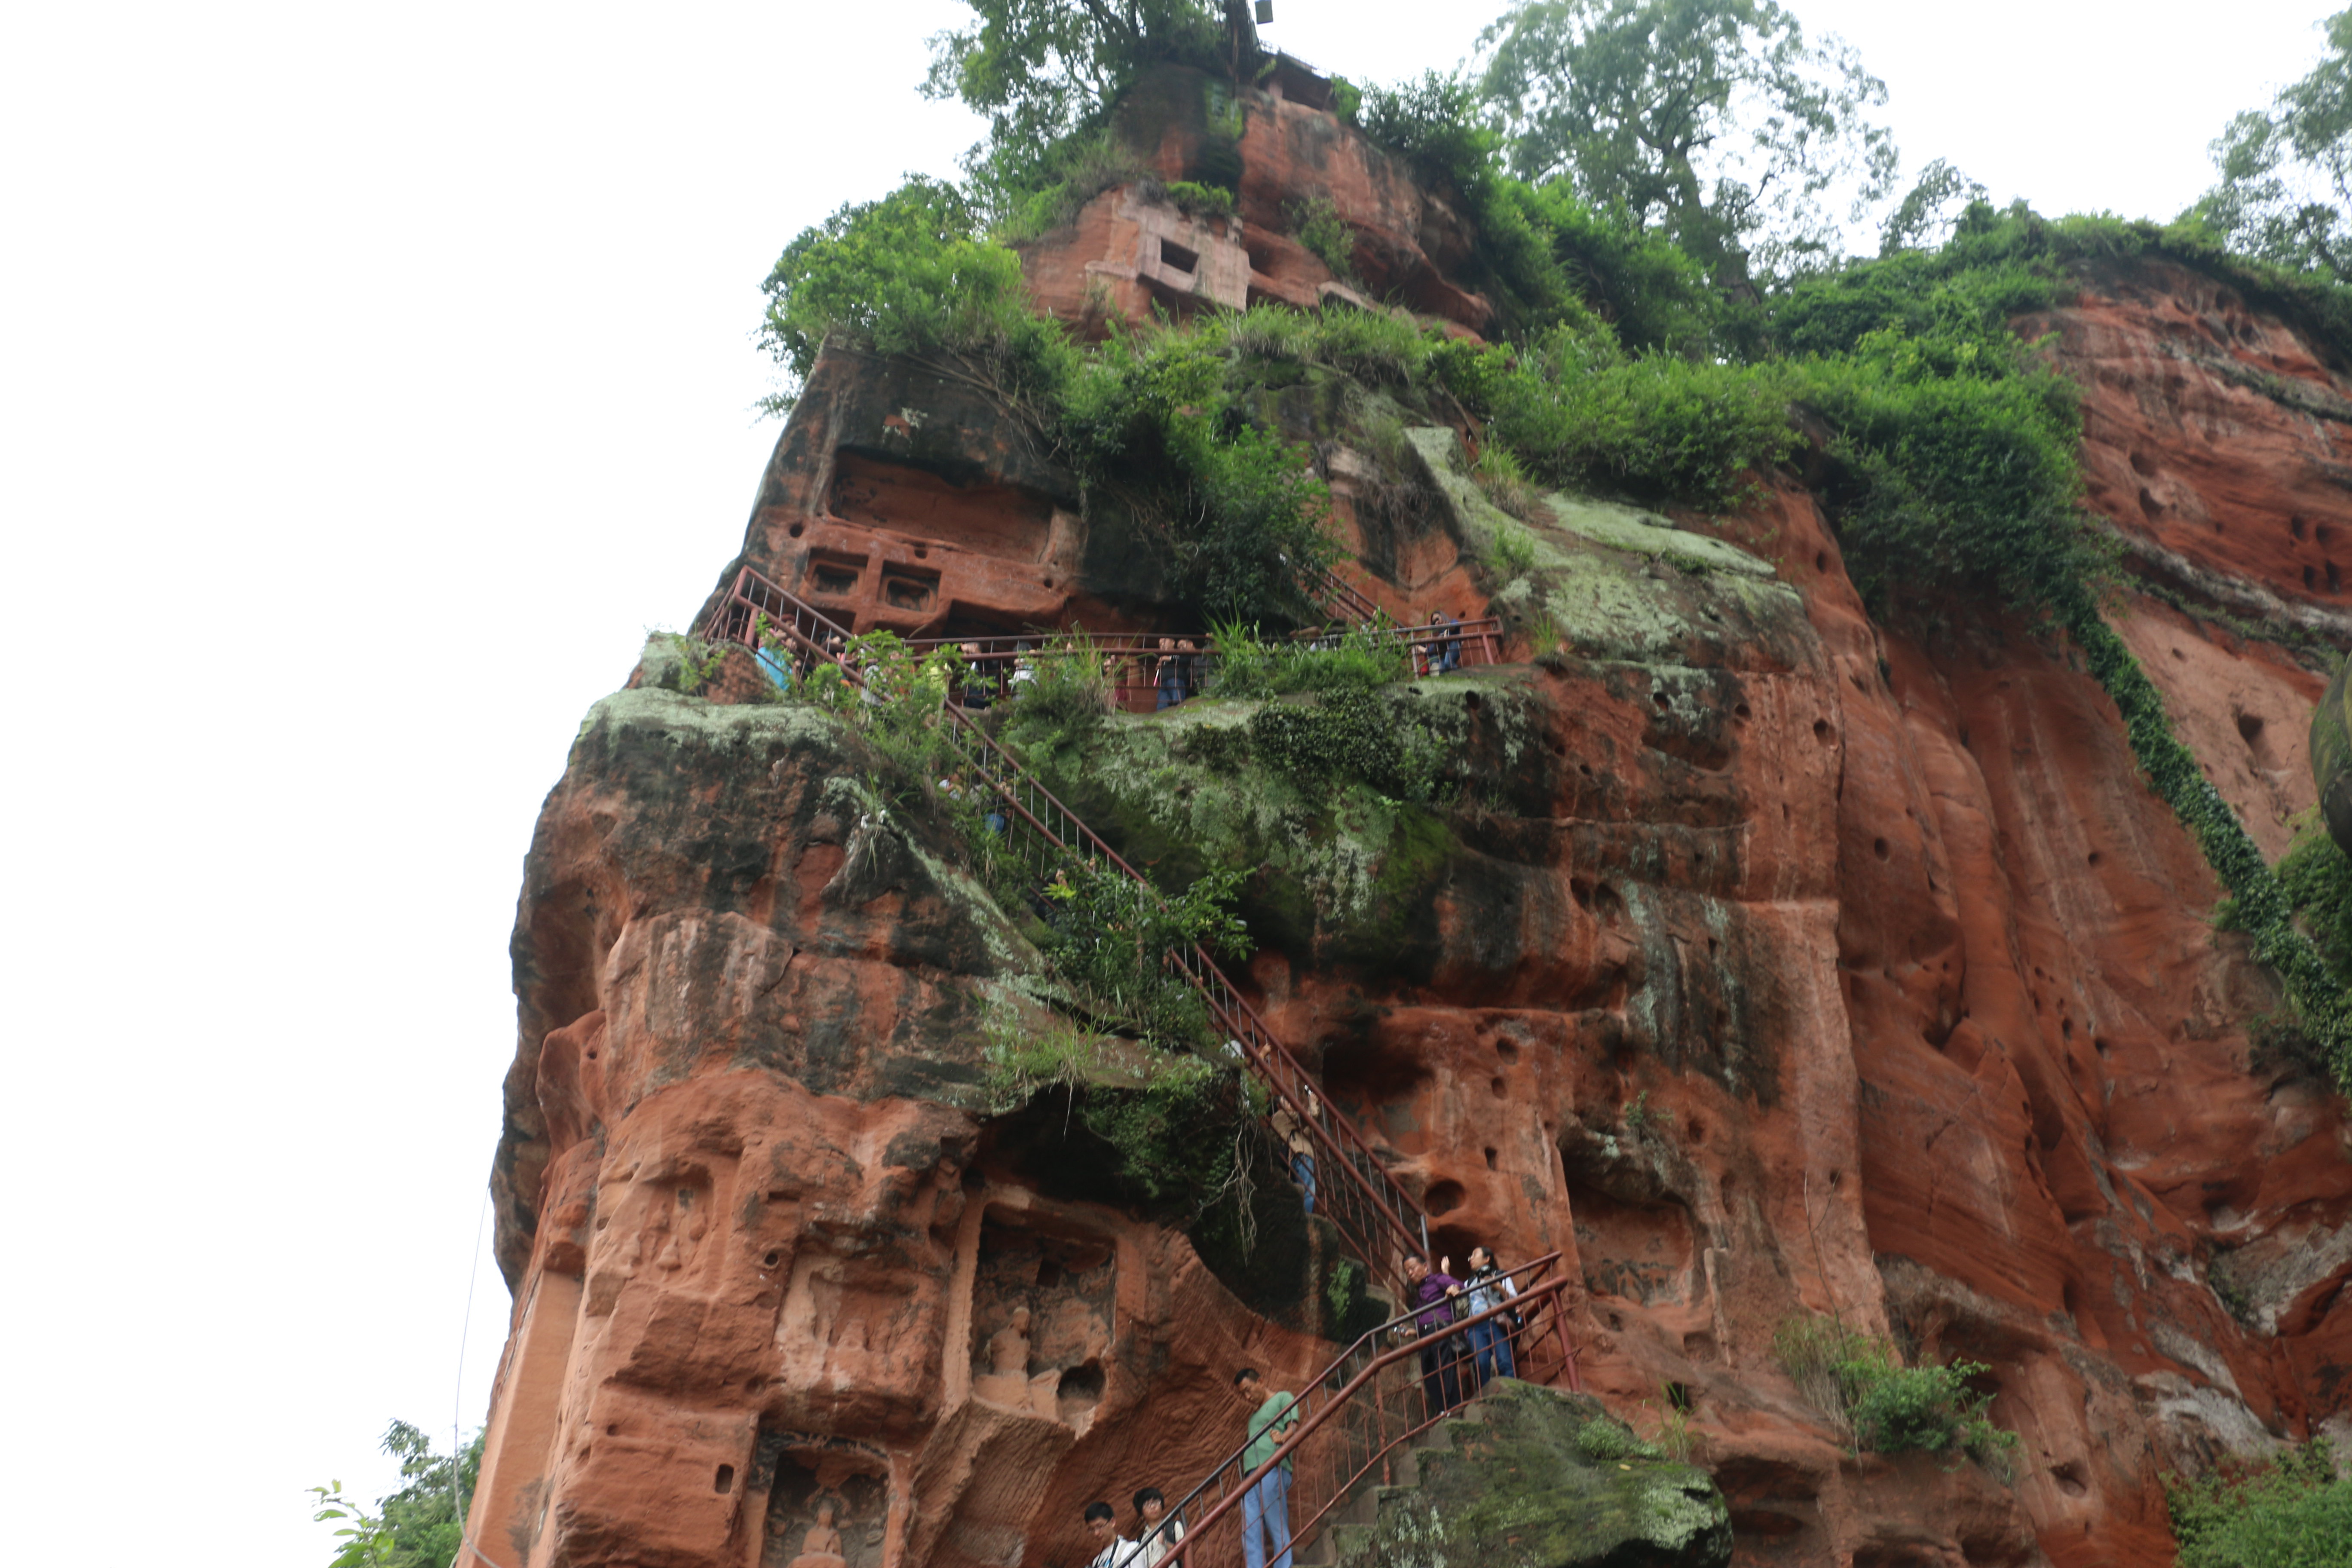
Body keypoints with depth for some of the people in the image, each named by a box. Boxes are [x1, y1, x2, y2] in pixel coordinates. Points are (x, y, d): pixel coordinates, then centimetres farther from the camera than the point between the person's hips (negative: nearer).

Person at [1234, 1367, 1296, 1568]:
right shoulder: (1254, 1414, 32)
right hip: (1251, 1473, 7)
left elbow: (1294, 1428, -7)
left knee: (1278, 1531, -11)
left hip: (1273, 1470, -7)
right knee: (1251, 1535, -4)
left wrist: (1283, 1438, -24)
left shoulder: (1283, 1398, 11)